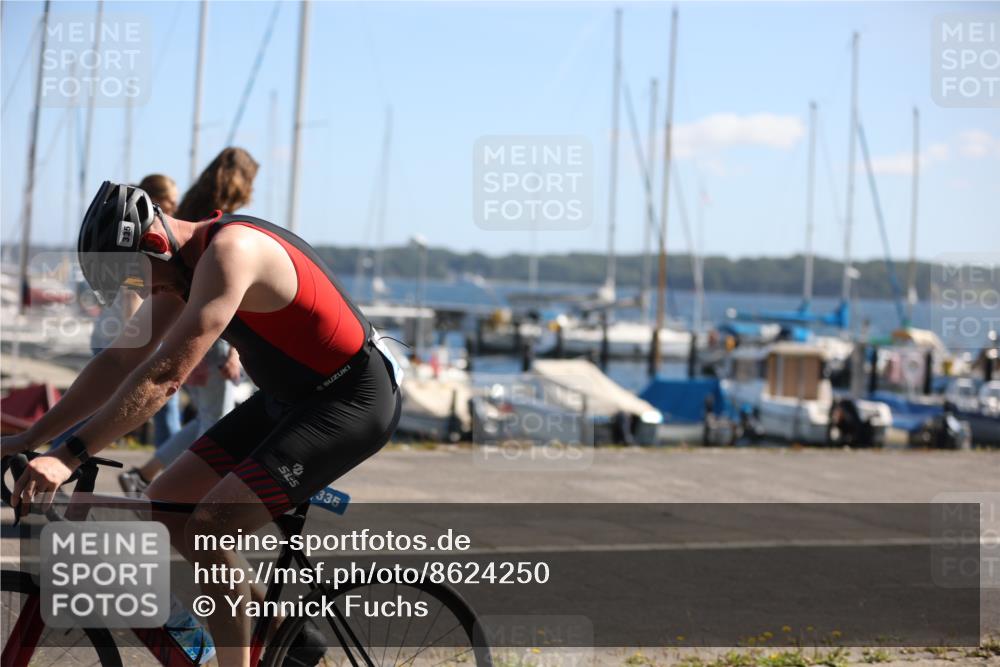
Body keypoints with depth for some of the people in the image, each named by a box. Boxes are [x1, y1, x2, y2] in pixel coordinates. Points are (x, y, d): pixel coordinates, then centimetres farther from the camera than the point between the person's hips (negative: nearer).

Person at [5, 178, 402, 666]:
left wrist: (69, 456, -35)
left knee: (208, 530, -22)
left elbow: (164, 375, -33)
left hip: (352, 402, -10)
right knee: (166, 505, 7)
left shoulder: (229, 252, -26)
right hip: (289, 397, 10)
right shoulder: (180, 263, 3)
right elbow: (122, 360, 8)